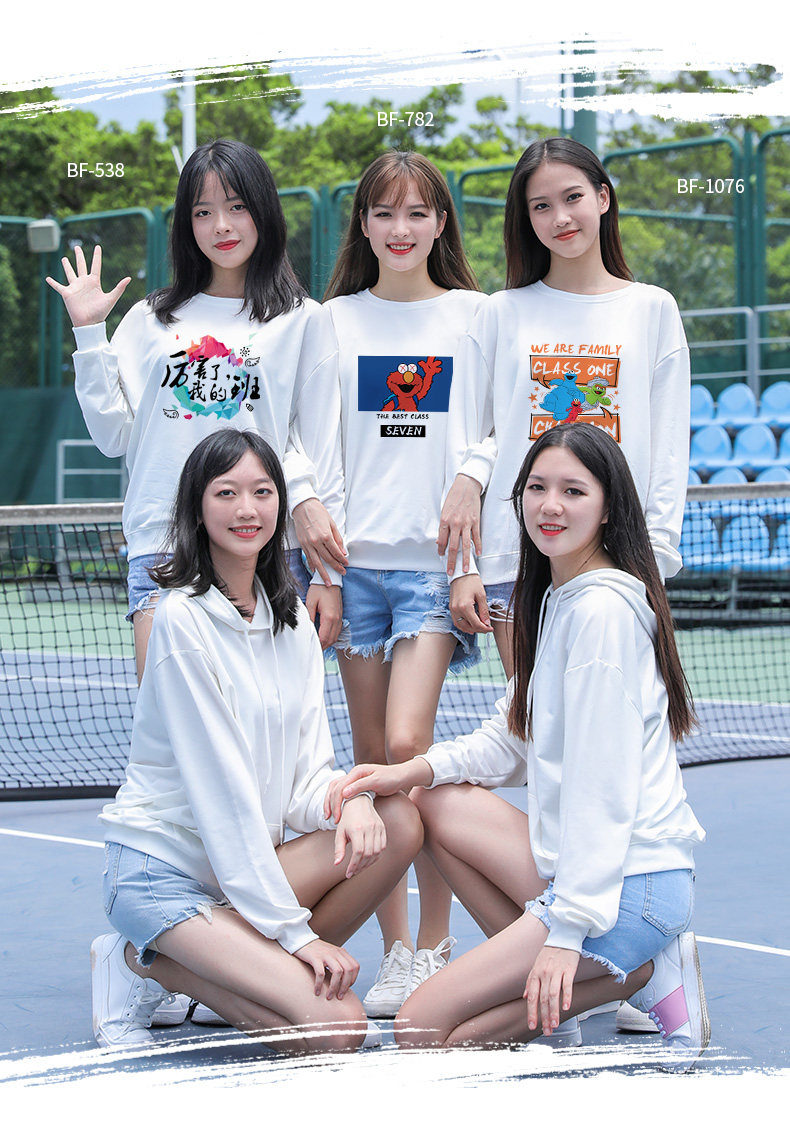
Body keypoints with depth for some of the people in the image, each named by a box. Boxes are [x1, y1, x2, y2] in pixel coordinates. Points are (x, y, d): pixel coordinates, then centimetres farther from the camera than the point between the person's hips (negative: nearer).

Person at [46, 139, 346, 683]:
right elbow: (114, 436, 10)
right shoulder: (151, 320, 16)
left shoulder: (303, 320, 8)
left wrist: (328, 574, -1)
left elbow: (322, 449, 5)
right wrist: (90, 331, 7)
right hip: (161, 548, 2)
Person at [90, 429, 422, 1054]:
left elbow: (308, 771, 5)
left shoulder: (292, 619, 8)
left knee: (399, 822, -17)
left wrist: (350, 802, -20)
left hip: (250, 860, 8)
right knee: (337, 1028, -23)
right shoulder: (183, 617, -14)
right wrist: (294, 930, -20)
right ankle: (144, 966, -2)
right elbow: (222, 788, -18)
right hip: (162, 873, -8)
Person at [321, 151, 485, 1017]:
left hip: (439, 559, -2)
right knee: (372, 756, 4)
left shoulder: (477, 316, 5)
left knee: (408, 745, -14)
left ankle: (435, 941, -1)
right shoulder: (334, 321, 9)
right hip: (356, 558, 3)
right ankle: (395, 946, 14)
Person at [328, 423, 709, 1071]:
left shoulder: (604, 608, -16)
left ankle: (639, 975, -5)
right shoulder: (554, 598, 14)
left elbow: (602, 782, -20)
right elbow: (513, 741, 19)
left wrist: (568, 928, -21)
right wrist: (417, 770, 2)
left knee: (421, 1032, -12)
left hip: (632, 882, -10)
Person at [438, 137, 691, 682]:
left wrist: (657, 554, -4)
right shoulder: (502, 314, 9)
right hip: (513, 555, 1)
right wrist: (463, 568, 0)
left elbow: (669, 448, 6)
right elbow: (465, 438, 7)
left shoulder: (653, 309, 8)